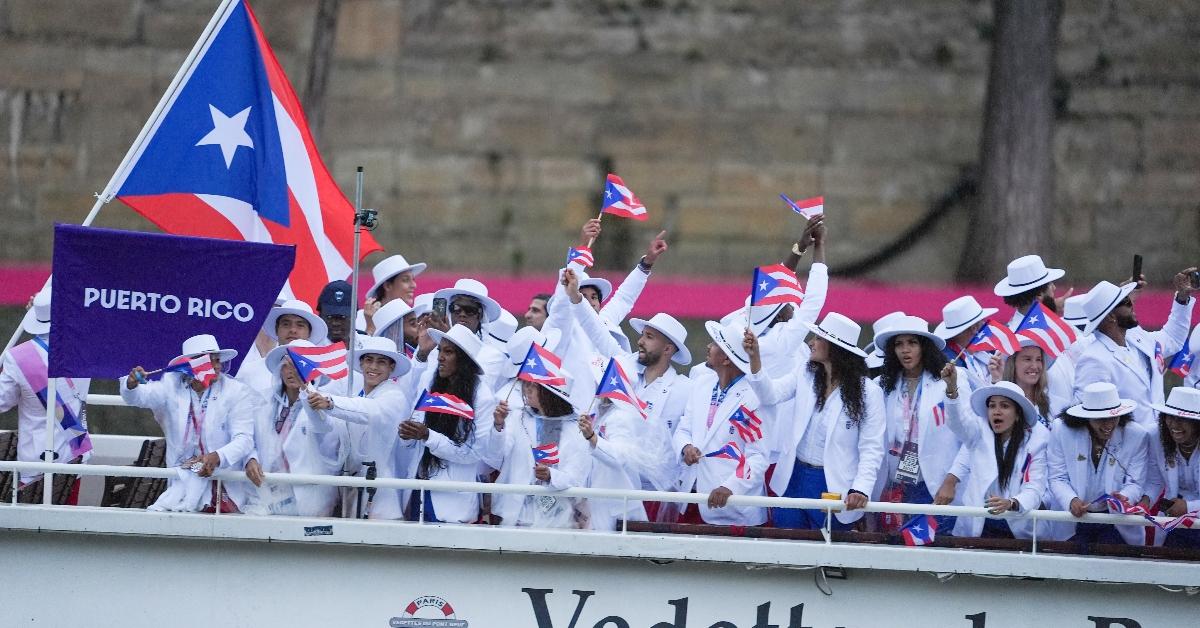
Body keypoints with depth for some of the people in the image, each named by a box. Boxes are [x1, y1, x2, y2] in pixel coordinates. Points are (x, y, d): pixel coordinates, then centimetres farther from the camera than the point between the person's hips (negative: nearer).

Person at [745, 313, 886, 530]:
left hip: (833, 486, -4)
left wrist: (861, 489, -24)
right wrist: (754, 357, -22)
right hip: (794, 478, 4)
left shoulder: (869, 392, -10)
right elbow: (770, 394, -7)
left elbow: (871, 449, -11)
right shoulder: (806, 376, 5)